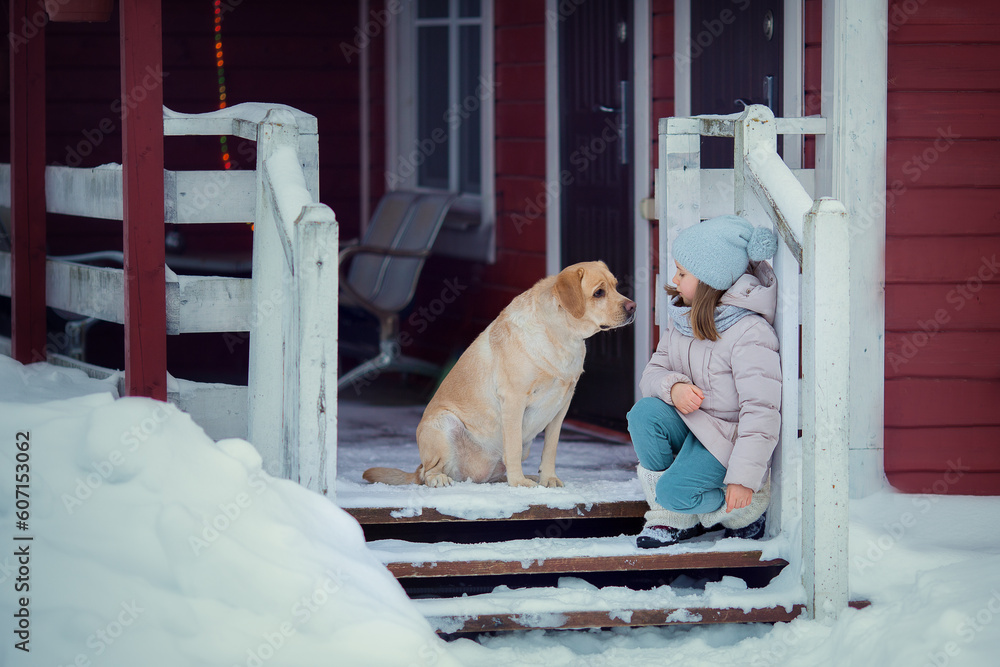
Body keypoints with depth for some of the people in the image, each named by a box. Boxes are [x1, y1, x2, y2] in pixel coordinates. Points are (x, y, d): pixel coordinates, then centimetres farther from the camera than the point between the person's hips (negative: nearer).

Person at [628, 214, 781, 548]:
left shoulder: (749, 333, -24)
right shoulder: (682, 317, 1)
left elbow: (761, 410, -26)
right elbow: (652, 373, 3)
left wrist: (743, 477, -29)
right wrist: (672, 388, -23)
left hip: (729, 434, -7)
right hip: (689, 420, 7)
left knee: (675, 491, -25)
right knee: (644, 413, -22)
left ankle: (747, 511, 6)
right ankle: (674, 518, -6)